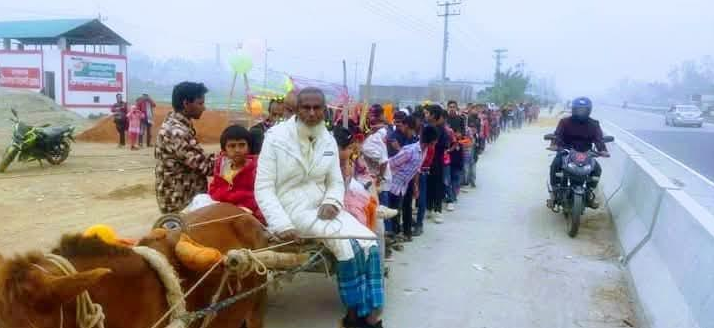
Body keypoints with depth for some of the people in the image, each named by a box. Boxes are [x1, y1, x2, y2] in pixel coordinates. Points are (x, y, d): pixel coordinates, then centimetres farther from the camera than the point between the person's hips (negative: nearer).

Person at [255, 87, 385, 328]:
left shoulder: (329, 140, 5)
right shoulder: (276, 137, -10)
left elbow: (336, 182, 11)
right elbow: (263, 187, -12)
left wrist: (331, 202, -12)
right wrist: (281, 224, -24)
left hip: (322, 207, 5)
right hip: (293, 210, -5)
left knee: (369, 243, -15)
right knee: (348, 245, -24)